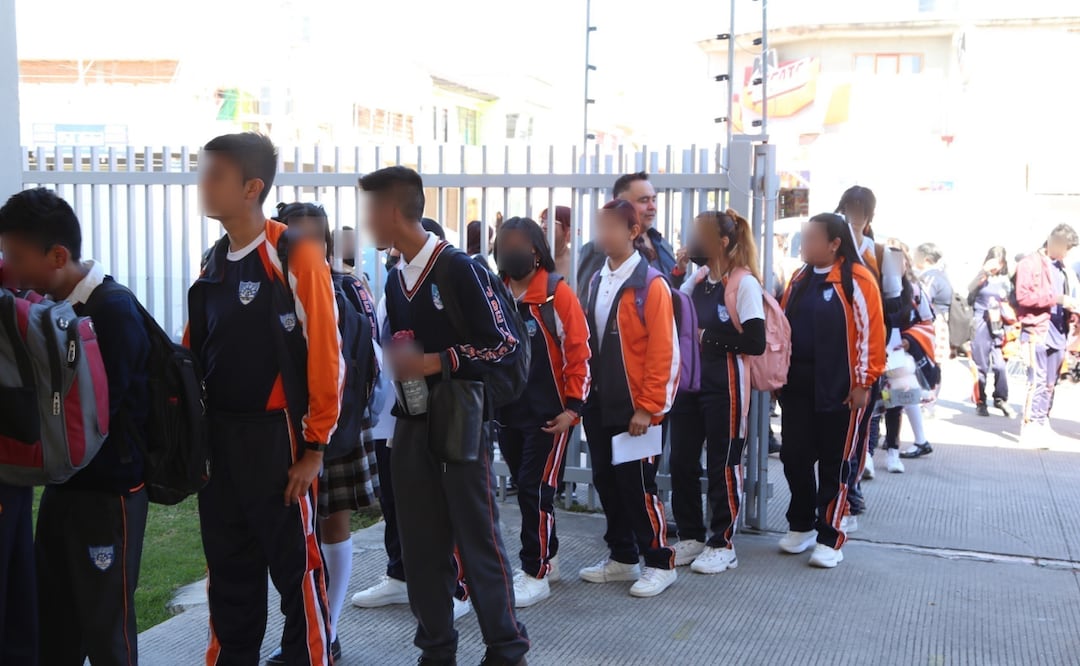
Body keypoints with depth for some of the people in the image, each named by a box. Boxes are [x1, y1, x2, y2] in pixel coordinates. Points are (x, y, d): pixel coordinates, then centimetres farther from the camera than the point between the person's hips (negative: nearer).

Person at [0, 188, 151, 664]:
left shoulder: (114, 310, -18)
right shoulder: (52, 304, 5)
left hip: (108, 493, -7)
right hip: (62, 485, 7)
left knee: (106, 624, 5)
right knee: (51, 618, 16)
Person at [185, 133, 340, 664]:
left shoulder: (295, 254, -12)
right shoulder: (214, 262, 10)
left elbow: (325, 357, -14)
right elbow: (192, 354, 13)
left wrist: (314, 447, -13)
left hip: (276, 437, -6)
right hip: (216, 438, 7)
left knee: (294, 566, 6)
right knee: (228, 570, 16)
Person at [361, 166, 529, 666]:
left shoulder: (460, 270, -11)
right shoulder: (396, 280, 11)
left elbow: (506, 346, -13)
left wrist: (435, 362, -18)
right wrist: (397, 363, 4)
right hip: (410, 428, 6)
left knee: (479, 544, 2)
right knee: (421, 547, 10)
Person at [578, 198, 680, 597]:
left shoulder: (651, 284, -11)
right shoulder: (596, 282, 10)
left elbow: (661, 352, -14)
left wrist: (647, 407, -16)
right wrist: (584, 392, 7)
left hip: (634, 408, -7)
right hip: (599, 405, 7)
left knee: (637, 485, -1)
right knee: (606, 482, 12)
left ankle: (660, 563, 14)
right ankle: (622, 558, 27)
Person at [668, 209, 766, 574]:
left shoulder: (744, 283, -11)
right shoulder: (696, 280, 10)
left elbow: (756, 342, -17)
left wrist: (707, 338, -14)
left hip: (725, 385, -7)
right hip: (689, 380, 7)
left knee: (723, 465, 3)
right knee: (681, 461, 9)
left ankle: (722, 544, 16)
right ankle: (690, 537, 23)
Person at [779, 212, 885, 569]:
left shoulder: (857, 280, -10)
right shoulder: (799, 279, 10)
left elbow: (870, 333, -11)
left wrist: (864, 382, -12)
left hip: (841, 389, -6)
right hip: (797, 386, 6)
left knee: (834, 465, 4)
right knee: (794, 457, 9)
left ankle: (830, 538, 13)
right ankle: (801, 525, 26)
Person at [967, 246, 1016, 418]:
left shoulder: (1005, 280, 9)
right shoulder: (981, 277, 2)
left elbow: (1011, 303, 16)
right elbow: (970, 292, -16)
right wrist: (983, 273, -24)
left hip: (998, 326, 2)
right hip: (981, 324, -2)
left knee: (999, 364, -6)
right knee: (981, 365, 2)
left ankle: (1001, 399, 13)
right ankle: (980, 402, 13)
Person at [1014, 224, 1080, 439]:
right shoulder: (1030, 263, -4)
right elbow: (1023, 296, -15)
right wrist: (1056, 298, -19)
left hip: (1058, 333, 7)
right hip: (1037, 332, -7)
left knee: (1050, 383, 10)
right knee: (1038, 381, -11)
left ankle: (1043, 422, 17)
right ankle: (1030, 426, -7)